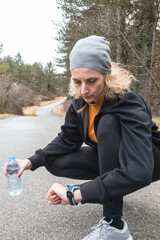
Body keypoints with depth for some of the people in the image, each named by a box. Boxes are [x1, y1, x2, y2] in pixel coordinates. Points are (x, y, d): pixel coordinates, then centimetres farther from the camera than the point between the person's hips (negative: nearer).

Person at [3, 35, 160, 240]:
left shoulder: (129, 104, -33)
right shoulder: (80, 101, -13)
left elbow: (139, 173, -42)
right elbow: (67, 139, -4)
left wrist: (75, 194, -44)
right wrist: (31, 161, -21)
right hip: (109, 157, 6)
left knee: (108, 123, -35)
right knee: (56, 163, -11)